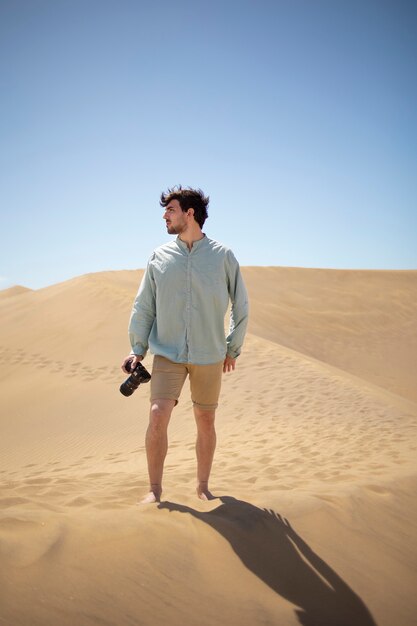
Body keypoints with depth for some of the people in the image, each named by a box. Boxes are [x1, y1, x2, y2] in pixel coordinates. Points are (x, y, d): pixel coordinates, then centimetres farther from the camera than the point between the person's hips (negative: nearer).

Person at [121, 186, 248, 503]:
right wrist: (137, 348, 1)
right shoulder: (159, 256, 4)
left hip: (209, 357, 0)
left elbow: (241, 306, 7)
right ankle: (155, 489, 2)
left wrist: (233, 348, 9)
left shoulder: (223, 256, -1)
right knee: (157, 417, -13)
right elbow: (144, 306, 7)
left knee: (206, 422, 8)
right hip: (167, 355, 0)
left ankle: (203, 486, 26)